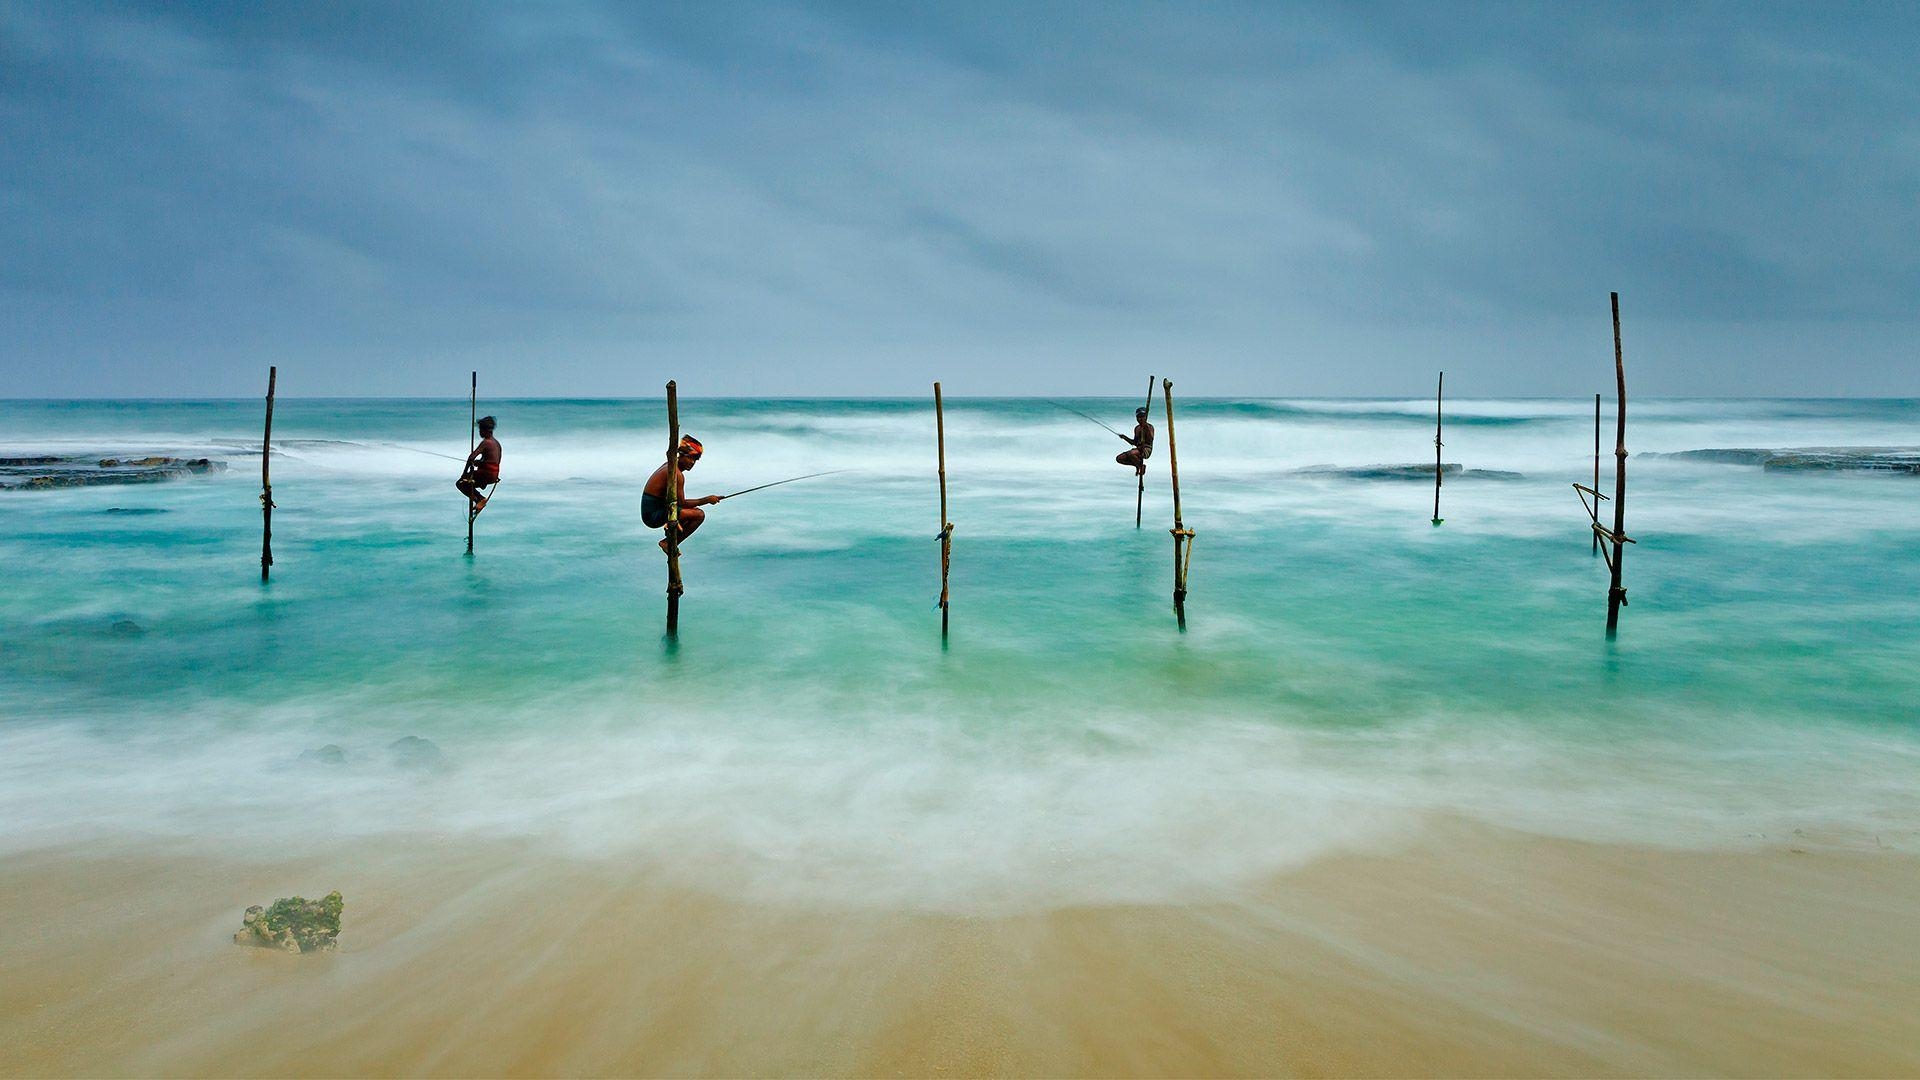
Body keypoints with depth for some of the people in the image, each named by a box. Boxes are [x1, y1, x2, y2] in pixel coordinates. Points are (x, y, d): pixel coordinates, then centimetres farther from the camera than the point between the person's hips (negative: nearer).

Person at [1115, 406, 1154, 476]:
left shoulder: (1149, 427, -3)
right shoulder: (1137, 428, 17)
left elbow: (1150, 440, -18)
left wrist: (1147, 428, -25)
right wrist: (1125, 438, 13)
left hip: (1146, 450, -8)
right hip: (1138, 449, 8)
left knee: (1131, 454, -37)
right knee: (1119, 458, -5)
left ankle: (1141, 465, -9)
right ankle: (1137, 465, 7)